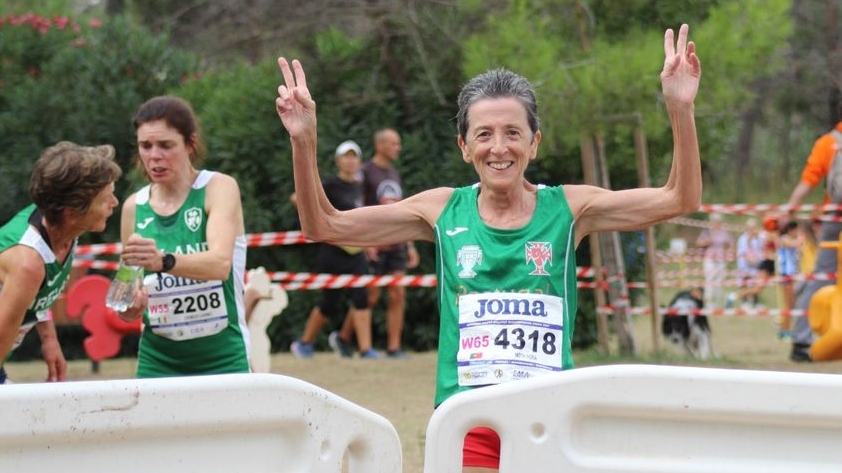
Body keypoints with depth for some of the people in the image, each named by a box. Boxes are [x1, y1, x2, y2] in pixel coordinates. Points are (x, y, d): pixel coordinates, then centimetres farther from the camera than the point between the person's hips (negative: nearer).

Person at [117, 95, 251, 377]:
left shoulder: (219, 188, -6)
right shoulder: (134, 207, 4)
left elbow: (220, 263, -23)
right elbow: (131, 311, 10)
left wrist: (164, 261, -40)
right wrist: (130, 306, -12)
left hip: (222, 360, -3)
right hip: (158, 362, 3)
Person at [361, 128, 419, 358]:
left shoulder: (394, 174, 18)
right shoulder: (365, 172, -4)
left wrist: (410, 245, 18)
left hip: (396, 245, 6)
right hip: (375, 246, -6)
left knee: (398, 296, 0)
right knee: (371, 296, -5)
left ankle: (394, 347, 2)